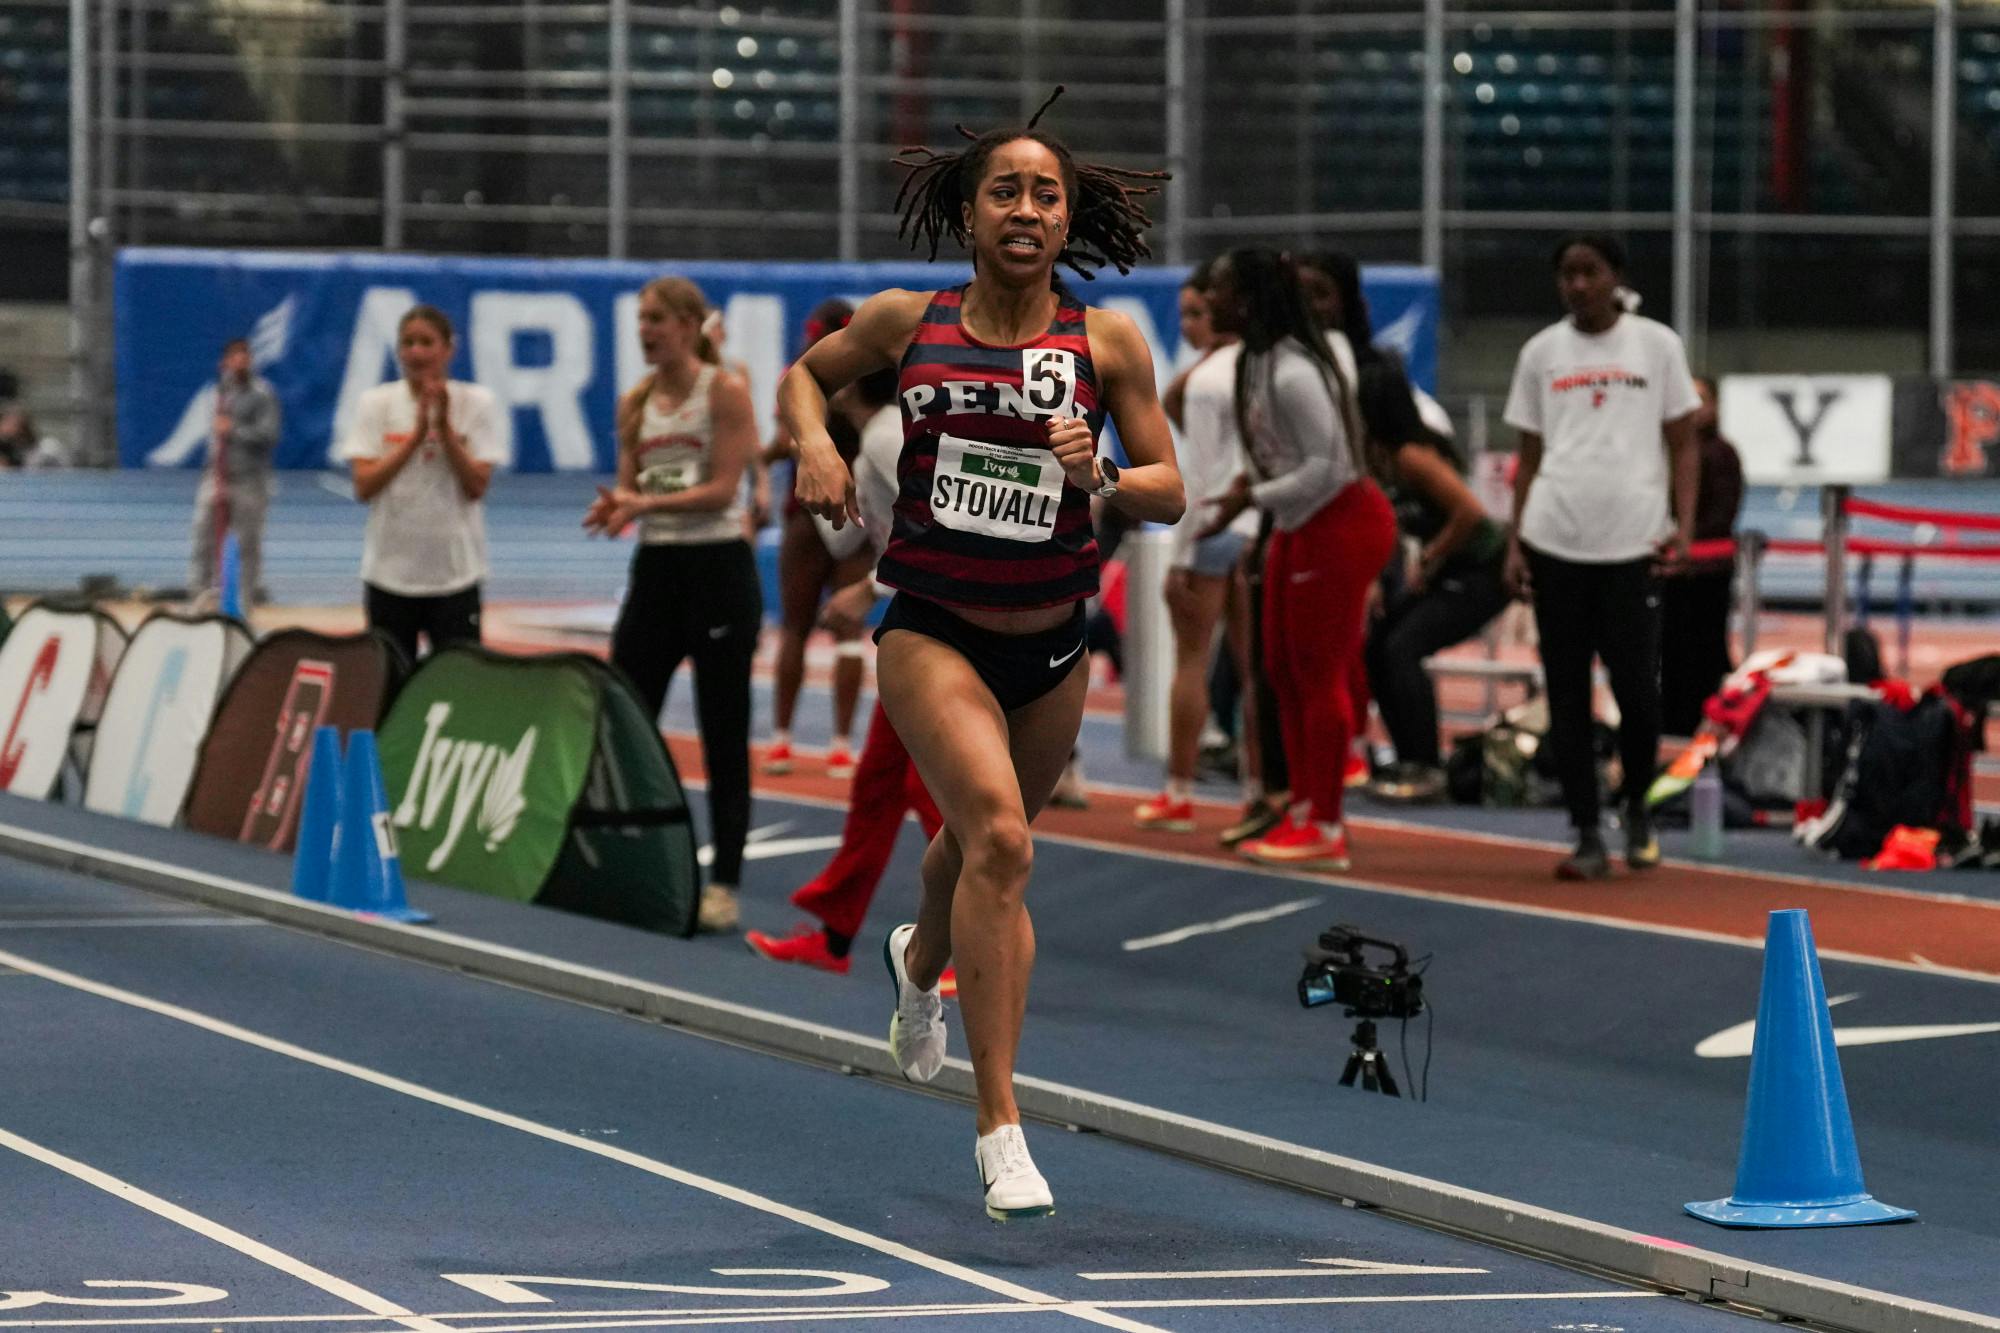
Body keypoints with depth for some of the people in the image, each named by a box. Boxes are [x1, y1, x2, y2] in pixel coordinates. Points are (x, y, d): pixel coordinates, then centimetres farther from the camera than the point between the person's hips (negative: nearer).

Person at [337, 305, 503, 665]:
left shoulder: (475, 403, 0)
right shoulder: (377, 403, 2)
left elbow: (476, 487, -7)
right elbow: (364, 486, -8)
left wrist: (444, 427, -15)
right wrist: (417, 433, -14)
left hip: (455, 571, -1)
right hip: (389, 571, 1)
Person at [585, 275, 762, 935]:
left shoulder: (726, 392, -8)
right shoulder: (635, 402, 10)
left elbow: (722, 489, -14)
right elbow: (631, 489, 10)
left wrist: (646, 503, -24)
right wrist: (614, 508, -13)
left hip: (718, 567, -6)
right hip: (655, 567, 6)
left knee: (723, 734, -1)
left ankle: (724, 883, 5)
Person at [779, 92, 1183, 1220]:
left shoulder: (1109, 342, -5)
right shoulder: (909, 321, -3)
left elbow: (1172, 494, -2)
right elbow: (806, 373, 15)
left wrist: (1101, 477, -22)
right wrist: (815, 442, -5)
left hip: (1053, 642, 3)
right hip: (933, 629, -3)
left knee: (980, 846, 22)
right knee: (1000, 840, -24)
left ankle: (921, 961, 61)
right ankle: (1000, 1126, -21)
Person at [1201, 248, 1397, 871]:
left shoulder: (1293, 374, -25)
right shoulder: (1256, 362, 6)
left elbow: (1326, 467, -25)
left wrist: (1253, 497, -19)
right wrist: (1254, 484, 3)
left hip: (1338, 526, -10)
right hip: (1298, 527, 10)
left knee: (1319, 674, -3)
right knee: (1283, 670, 14)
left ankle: (1325, 828, 5)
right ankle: (1303, 810, 23)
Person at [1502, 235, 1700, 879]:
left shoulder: (1657, 345, 5)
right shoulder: (1541, 353, 10)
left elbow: (1683, 444, 6)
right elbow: (1530, 454, 13)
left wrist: (1684, 524, -6)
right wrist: (1514, 541, 5)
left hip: (1633, 543, -2)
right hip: (1555, 545, 2)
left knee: (1638, 689, -3)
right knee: (1567, 695, 1)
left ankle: (1637, 813, 21)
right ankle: (1587, 837, 7)